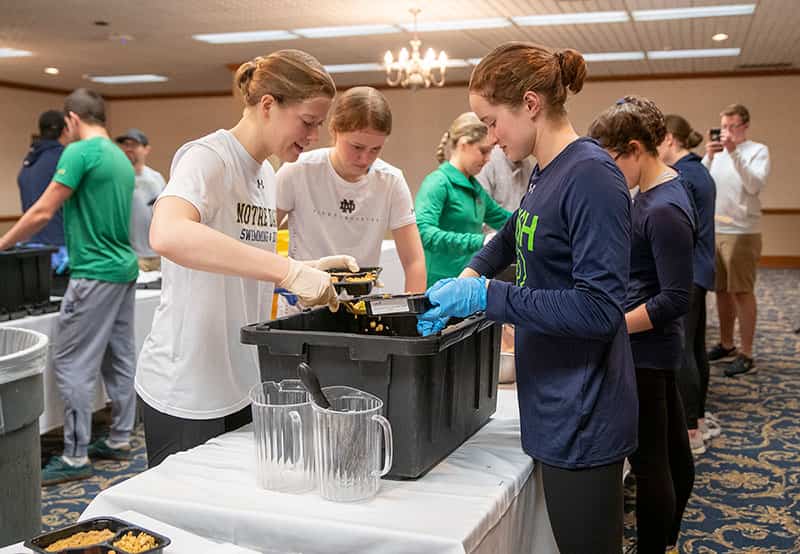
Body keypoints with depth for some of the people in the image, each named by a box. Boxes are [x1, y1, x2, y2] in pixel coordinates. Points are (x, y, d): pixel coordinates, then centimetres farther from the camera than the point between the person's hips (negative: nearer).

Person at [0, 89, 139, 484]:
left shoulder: (79, 153, -11)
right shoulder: (121, 158, 14)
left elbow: (42, 213, -12)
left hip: (96, 274, -9)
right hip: (124, 269, 9)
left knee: (72, 364, -3)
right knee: (120, 358, 13)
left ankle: (75, 458, 1)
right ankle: (119, 440, 22)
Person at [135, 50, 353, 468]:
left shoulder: (266, 173, 10)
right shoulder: (208, 157, -16)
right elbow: (167, 234, -36)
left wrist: (309, 269, 2)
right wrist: (289, 270, -37)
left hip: (243, 385, 8)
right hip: (186, 394, -8)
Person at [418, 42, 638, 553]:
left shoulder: (590, 175, -19)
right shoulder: (546, 172, 8)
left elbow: (599, 308, -23)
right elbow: (515, 235, 28)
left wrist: (485, 295, -20)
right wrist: (468, 277, 11)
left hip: (582, 419, -9)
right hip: (556, 407, 9)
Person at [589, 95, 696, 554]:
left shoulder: (664, 210, -22)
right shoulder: (657, 190, 6)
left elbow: (676, 299, -24)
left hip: (644, 350, -10)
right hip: (656, 347, 10)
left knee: (649, 460, 2)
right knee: (674, 449, 21)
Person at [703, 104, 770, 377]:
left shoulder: (758, 151, -4)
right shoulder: (717, 151, 10)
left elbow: (755, 185, -18)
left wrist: (734, 152, -23)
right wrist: (708, 156, -11)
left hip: (742, 233, -5)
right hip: (714, 231, 5)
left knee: (742, 292, -2)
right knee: (722, 290, 14)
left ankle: (746, 353, 6)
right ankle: (726, 345, 28)